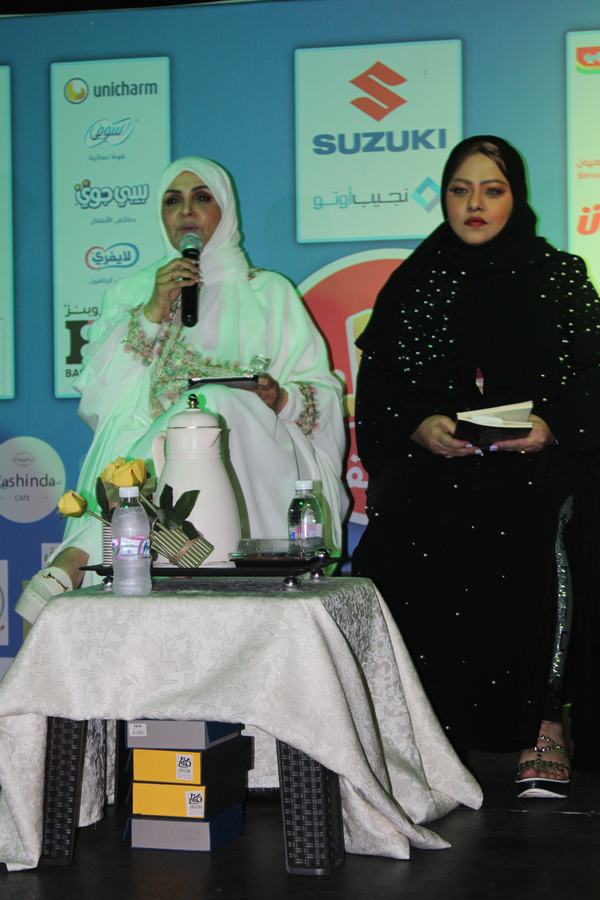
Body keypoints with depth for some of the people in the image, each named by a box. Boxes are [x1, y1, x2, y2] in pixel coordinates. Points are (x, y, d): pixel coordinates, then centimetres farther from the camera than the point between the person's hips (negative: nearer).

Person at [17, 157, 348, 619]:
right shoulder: (132, 292, 25)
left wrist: (280, 399, -12)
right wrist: (153, 312, -1)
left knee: (218, 404, -37)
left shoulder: (269, 293, 21)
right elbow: (97, 392, 8)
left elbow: (323, 394, 11)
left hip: (251, 461, 0)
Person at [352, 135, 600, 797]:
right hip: (433, 464, 1)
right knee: (404, 543, -21)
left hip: (539, 462, -1)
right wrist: (420, 426, -7)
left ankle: (545, 726, -14)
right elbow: (377, 382, 11)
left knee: (544, 536, -25)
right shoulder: (413, 283, 14)